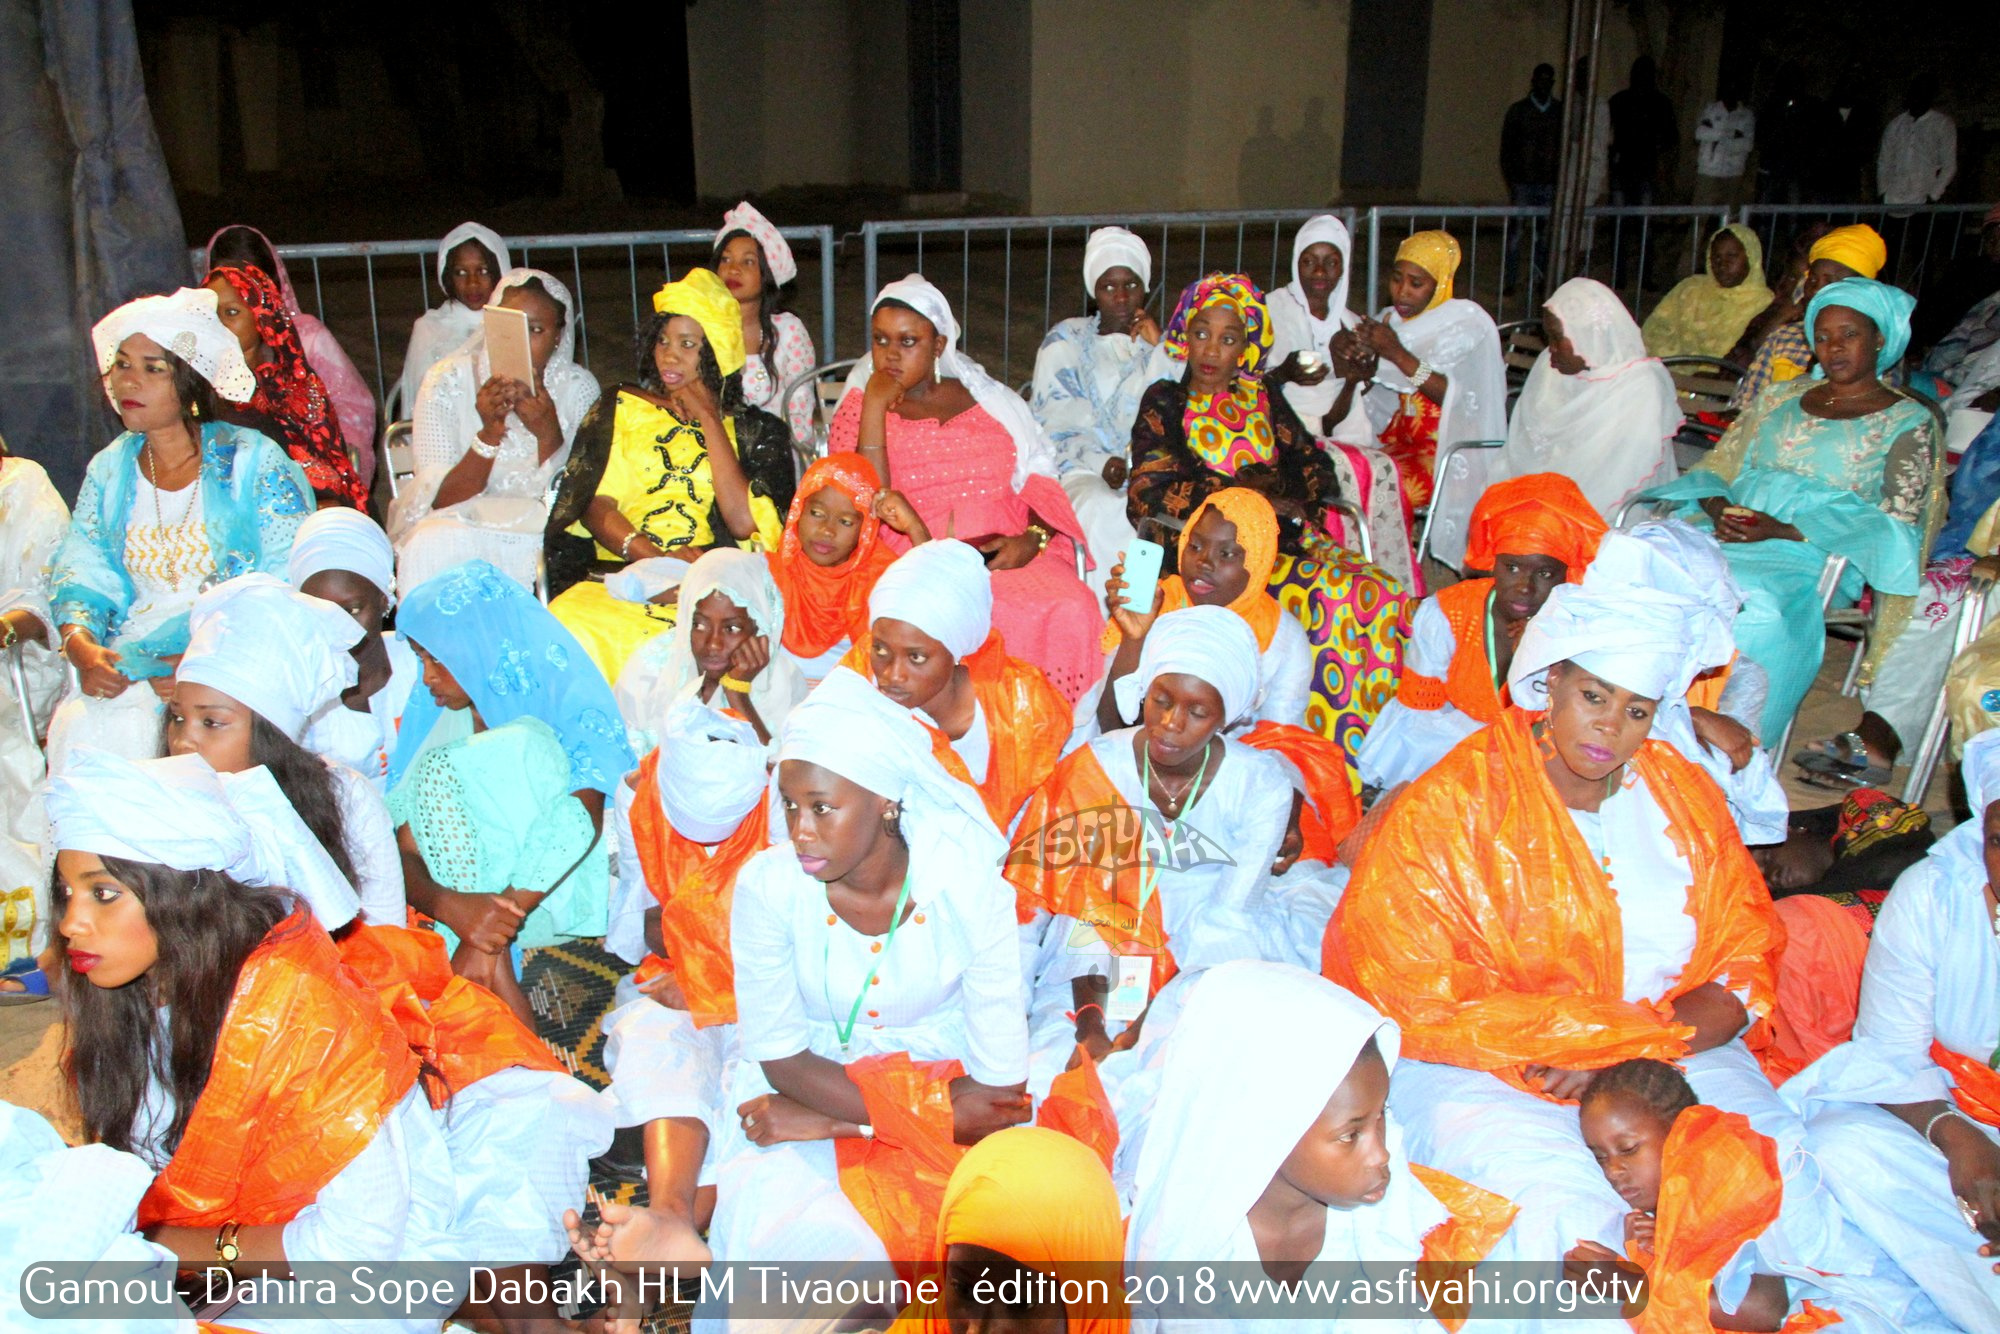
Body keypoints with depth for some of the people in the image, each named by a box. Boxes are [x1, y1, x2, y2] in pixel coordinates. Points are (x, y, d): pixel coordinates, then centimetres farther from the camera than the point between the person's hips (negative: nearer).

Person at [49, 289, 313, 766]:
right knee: (81, 727, -27)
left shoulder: (256, 463, -1)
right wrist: (81, 648, -14)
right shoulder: (109, 471, 15)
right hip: (126, 661, 4)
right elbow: (79, 576, 9)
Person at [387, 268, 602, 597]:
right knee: (439, 544, -33)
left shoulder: (578, 389, -1)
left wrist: (549, 435, -23)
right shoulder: (447, 382, -4)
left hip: (541, 531, 0)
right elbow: (441, 501, -9)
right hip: (454, 524, 0)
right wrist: (489, 435, -25)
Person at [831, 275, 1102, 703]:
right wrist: (875, 407, -5)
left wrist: (1032, 539, -7)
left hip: (1009, 552, 3)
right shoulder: (859, 407, 13)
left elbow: (1040, 475, 13)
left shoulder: (986, 397, 19)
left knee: (1072, 610, -29)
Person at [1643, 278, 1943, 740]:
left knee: (1756, 603, -38)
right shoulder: (1779, 399, 23)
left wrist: (1784, 531, -14)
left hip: (1815, 552, -4)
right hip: (1727, 529, 4)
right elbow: (1716, 468, 19)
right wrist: (1718, 508, -7)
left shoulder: (1908, 423, 8)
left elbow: (1895, 525, -3)